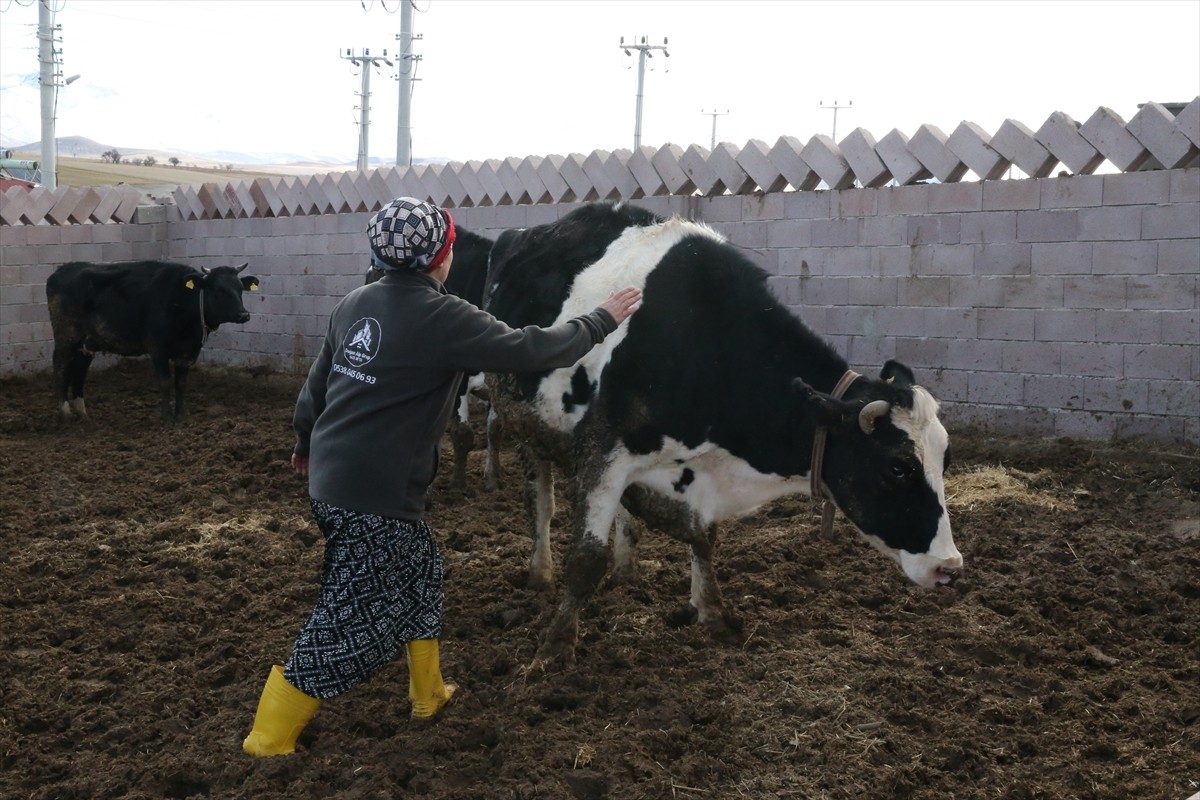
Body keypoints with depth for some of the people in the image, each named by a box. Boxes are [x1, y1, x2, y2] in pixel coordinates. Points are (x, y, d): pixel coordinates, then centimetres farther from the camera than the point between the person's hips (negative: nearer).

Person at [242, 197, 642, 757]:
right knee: (351, 620, 3)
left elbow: (318, 380, 17)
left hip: (330, 478, 9)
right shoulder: (440, 317, -17)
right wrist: (601, 321, -2)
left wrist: (307, 442, 34)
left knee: (419, 570, 24)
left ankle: (428, 694, 38)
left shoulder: (356, 303, 6)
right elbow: (531, 350, -17)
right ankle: (269, 738, 11)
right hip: (374, 497, -9)